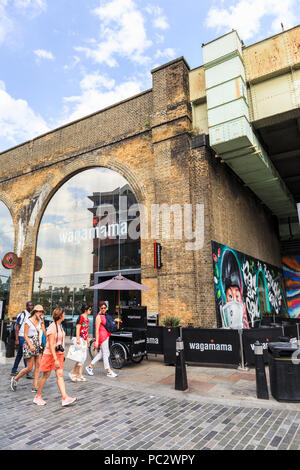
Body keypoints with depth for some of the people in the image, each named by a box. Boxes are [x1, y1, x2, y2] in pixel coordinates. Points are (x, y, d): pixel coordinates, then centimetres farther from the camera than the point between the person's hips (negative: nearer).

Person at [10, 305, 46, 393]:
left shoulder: (40, 321, 6)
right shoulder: (28, 321, -11)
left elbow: (44, 331, 8)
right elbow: (25, 335, -12)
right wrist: (30, 345, -19)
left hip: (37, 344, 6)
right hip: (29, 344, -6)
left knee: (38, 365, 2)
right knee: (29, 368, -1)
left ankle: (35, 386, 10)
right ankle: (15, 379, 24)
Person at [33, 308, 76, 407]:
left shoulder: (60, 326, 8)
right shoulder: (52, 328, -20)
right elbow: (51, 345, -23)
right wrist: (55, 359, -25)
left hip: (59, 354, 7)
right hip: (50, 354, -7)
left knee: (60, 375, 1)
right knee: (46, 375, 7)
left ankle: (65, 398, -4)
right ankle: (38, 396, 26)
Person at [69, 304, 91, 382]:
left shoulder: (87, 318, 15)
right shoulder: (81, 317, -12)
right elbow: (77, 328, -16)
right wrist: (78, 339, -21)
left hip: (85, 340, 9)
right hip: (80, 339, -9)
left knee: (84, 358, 9)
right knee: (82, 357, -9)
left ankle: (79, 375, 16)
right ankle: (73, 372, 5)